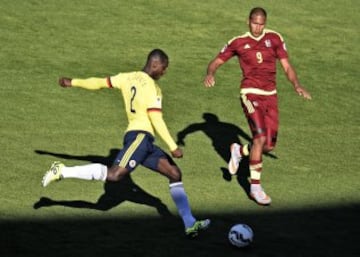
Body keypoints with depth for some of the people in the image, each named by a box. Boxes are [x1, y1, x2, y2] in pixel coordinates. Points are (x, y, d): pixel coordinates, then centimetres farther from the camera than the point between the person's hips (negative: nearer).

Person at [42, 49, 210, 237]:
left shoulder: (128, 78, 16)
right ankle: (62, 172, -19)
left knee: (174, 173, 7)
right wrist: (173, 147, -11)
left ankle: (190, 225, 3)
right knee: (114, 174, -23)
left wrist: (73, 82, 34)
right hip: (139, 136, -10)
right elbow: (156, 120, -13)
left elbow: (101, 82, 21)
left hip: (145, 143, 10)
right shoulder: (151, 87, -7)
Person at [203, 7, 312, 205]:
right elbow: (216, 61, 5)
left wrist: (297, 85, -8)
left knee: (269, 145, 4)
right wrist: (210, 74, -17)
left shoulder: (274, 39, 7)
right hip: (251, 94, -4)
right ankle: (255, 187, -12)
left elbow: (286, 66, 9)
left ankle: (239, 151, 35)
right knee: (260, 137, -21)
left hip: (270, 95, 4)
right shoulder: (238, 43, 0)